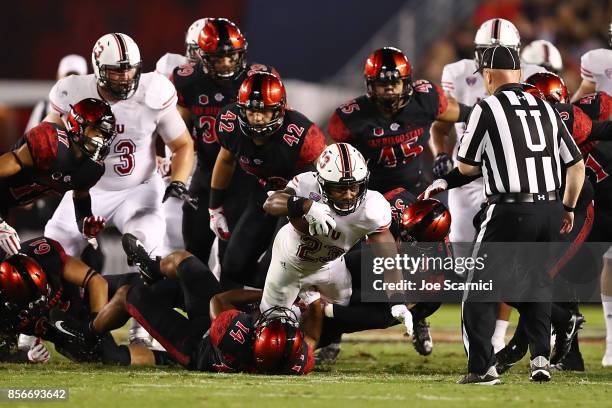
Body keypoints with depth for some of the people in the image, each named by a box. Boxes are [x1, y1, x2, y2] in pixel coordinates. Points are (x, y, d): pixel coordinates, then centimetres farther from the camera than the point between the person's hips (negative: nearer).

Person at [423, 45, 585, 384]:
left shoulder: (487, 109, -4)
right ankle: (540, 357, 11)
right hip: (550, 209, 5)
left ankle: (482, 367, -2)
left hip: (509, 212, -5)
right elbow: (576, 165, 14)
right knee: (536, 283, 22)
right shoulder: (546, 109, 10)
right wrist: (568, 208, 26)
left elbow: (466, 167, 2)